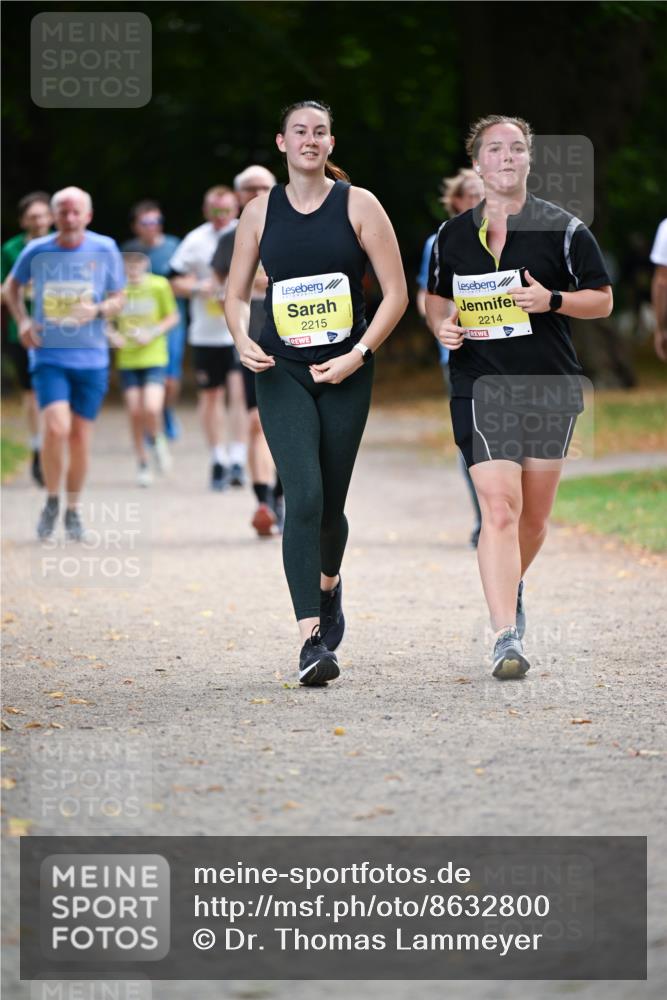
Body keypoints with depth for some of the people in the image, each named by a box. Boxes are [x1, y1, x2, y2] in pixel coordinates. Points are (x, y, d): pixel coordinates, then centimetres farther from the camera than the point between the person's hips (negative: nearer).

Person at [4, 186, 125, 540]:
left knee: (80, 438, 4)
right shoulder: (37, 251, -2)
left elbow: (118, 299, 6)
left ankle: (73, 510, 24)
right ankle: (52, 501, 3)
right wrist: (22, 321, 0)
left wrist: (97, 311, -15)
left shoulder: (105, 250, -3)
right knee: (56, 428, -19)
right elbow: (12, 286, 16)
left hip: (91, 358, 1)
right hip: (49, 355, -1)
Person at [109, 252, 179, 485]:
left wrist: (153, 333, -12)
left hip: (154, 358, -2)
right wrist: (113, 335, -10)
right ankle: (142, 464, 18)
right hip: (127, 359, 2)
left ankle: (156, 440, 17)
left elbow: (173, 317, 2)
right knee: (135, 412, 2)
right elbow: (108, 321, 11)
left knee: (151, 409, -17)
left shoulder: (159, 286, -5)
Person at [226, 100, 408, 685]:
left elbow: (396, 292, -1)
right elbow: (237, 294, 12)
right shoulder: (260, 212, 5)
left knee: (330, 504, 8)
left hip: (345, 373, 0)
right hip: (282, 373, 0)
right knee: (303, 497, -16)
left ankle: (329, 582, 43)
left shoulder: (358, 205, -1)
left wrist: (359, 354, -11)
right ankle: (313, 638, -19)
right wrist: (243, 340, -8)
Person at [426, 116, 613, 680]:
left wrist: (551, 300, -14)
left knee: (534, 517, 10)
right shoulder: (453, 236, 7)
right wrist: (442, 325, 0)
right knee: (498, 508, -15)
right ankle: (507, 636, -19)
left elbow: (602, 300, 4)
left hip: (550, 387, 1)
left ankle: (512, 586, 42)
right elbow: (437, 295, 22)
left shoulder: (563, 229, 0)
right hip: (480, 388, -1)